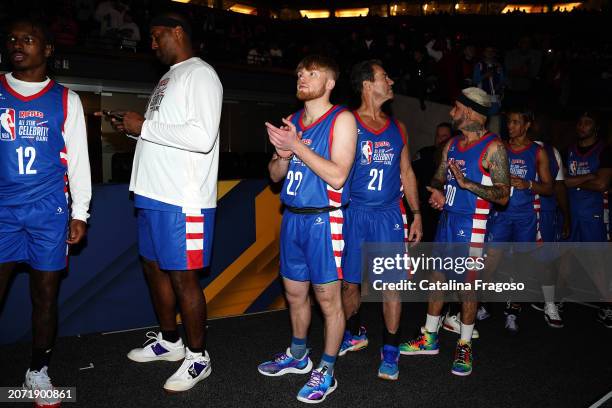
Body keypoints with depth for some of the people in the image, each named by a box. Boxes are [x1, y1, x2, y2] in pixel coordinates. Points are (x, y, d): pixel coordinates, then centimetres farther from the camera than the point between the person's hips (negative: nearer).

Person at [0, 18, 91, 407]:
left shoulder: (66, 100, 5)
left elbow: (78, 158, 4)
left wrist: (79, 213, 0)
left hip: (49, 211, -1)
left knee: (46, 295, 6)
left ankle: (38, 371, 23)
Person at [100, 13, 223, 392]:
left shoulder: (200, 74, -9)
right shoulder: (169, 77, 19)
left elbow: (202, 137, -22)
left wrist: (145, 126, -15)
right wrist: (133, 127, 7)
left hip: (183, 199, -9)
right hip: (154, 193, 10)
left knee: (182, 277, -1)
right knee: (155, 267, 17)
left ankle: (198, 356, 16)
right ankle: (169, 341, 35)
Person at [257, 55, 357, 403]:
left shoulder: (342, 119, -7)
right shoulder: (292, 122, 12)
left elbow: (338, 176, -18)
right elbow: (275, 175, 12)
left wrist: (297, 146, -19)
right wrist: (283, 155, -10)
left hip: (323, 220, -7)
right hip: (292, 217, 7)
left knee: (328, 299, 3)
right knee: (295, 294, 18)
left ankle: (326, 372, 18)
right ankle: (298, 356, 37)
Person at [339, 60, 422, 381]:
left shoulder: (397, 128, 12)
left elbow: (406, 173, 16)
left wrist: (416, 214, 11)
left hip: (389, 214, 3)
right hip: (353, 213, -2)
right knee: (349, 282, 6)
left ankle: (390, 350, 16)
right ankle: (353, 335, 32)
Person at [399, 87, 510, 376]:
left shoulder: (493, 147, -10)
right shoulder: (452, 144, 12)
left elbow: (503, 195, -15)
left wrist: (466, 183, -26)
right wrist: (437, 191, -5)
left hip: (471, 224, -7)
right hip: (446, 218, 7)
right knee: (437, 278, 12)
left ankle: (464, 346, 18)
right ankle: (429, 338, 26)